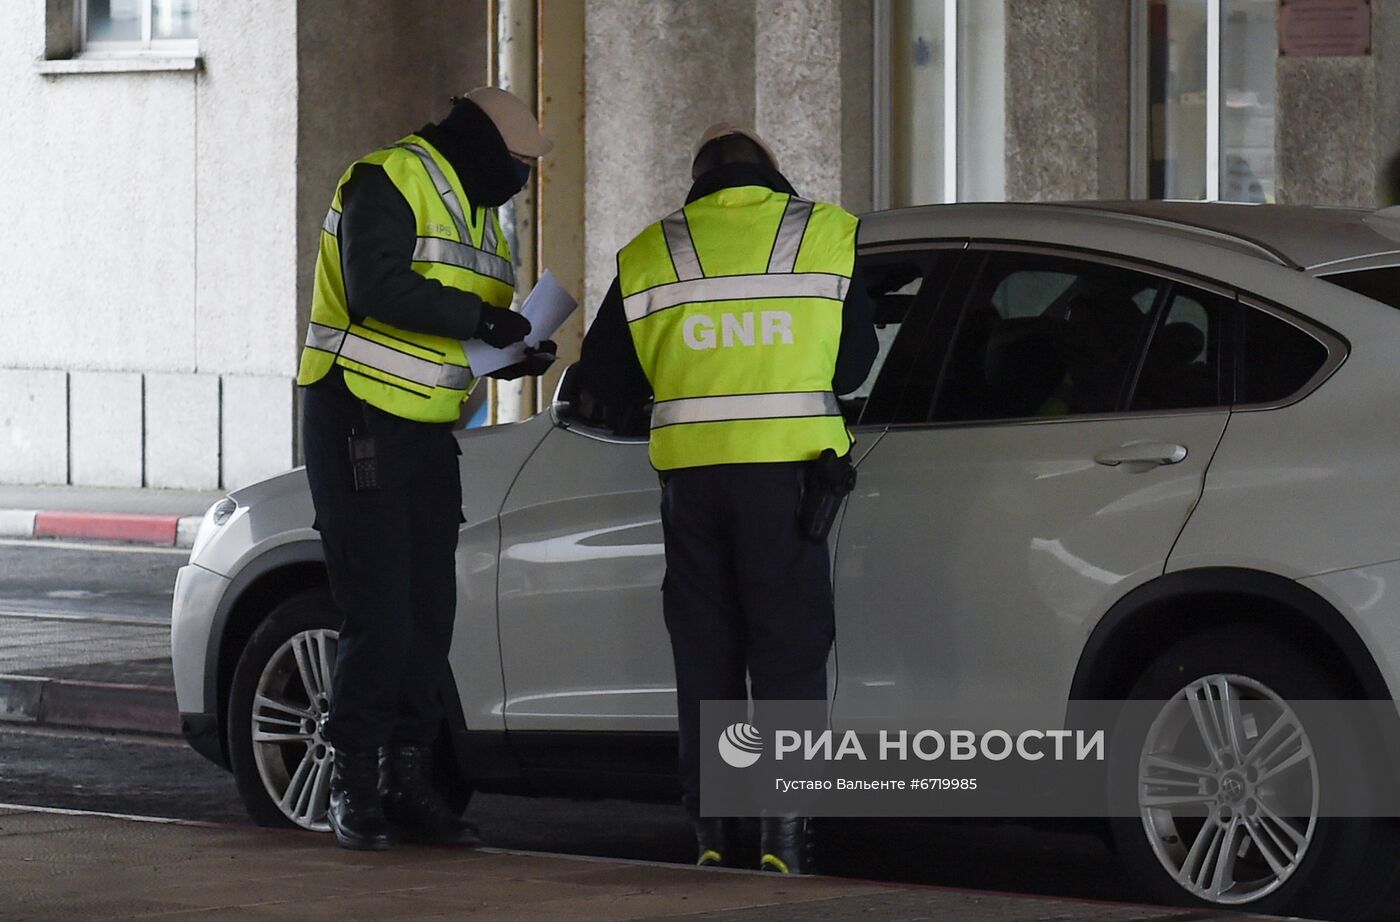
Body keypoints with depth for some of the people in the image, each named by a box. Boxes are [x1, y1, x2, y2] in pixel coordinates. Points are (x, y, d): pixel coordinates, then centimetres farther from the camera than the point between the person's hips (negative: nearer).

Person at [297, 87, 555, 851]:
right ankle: (353, 783, -2)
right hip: (359, 426, -9)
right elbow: (377, 287, -26)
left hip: (427, 435, 9)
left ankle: (408, 783, 14)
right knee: (379, 615, -10)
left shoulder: (474, 210, 18)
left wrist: (514, 356, 4)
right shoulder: (388, 181, -11)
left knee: (429, 614, 8)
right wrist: (476, 317, -22)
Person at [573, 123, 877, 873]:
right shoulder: (828, 235, 4)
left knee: (705, 652, 11)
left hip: (691, 470, 2)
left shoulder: (648, 256, 8)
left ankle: (711, 827, 10)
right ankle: (783, 827, -7)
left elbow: (602, 395, 11)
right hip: (786, 467, -2)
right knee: (788, 649, 1)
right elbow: (855, 362, 12)